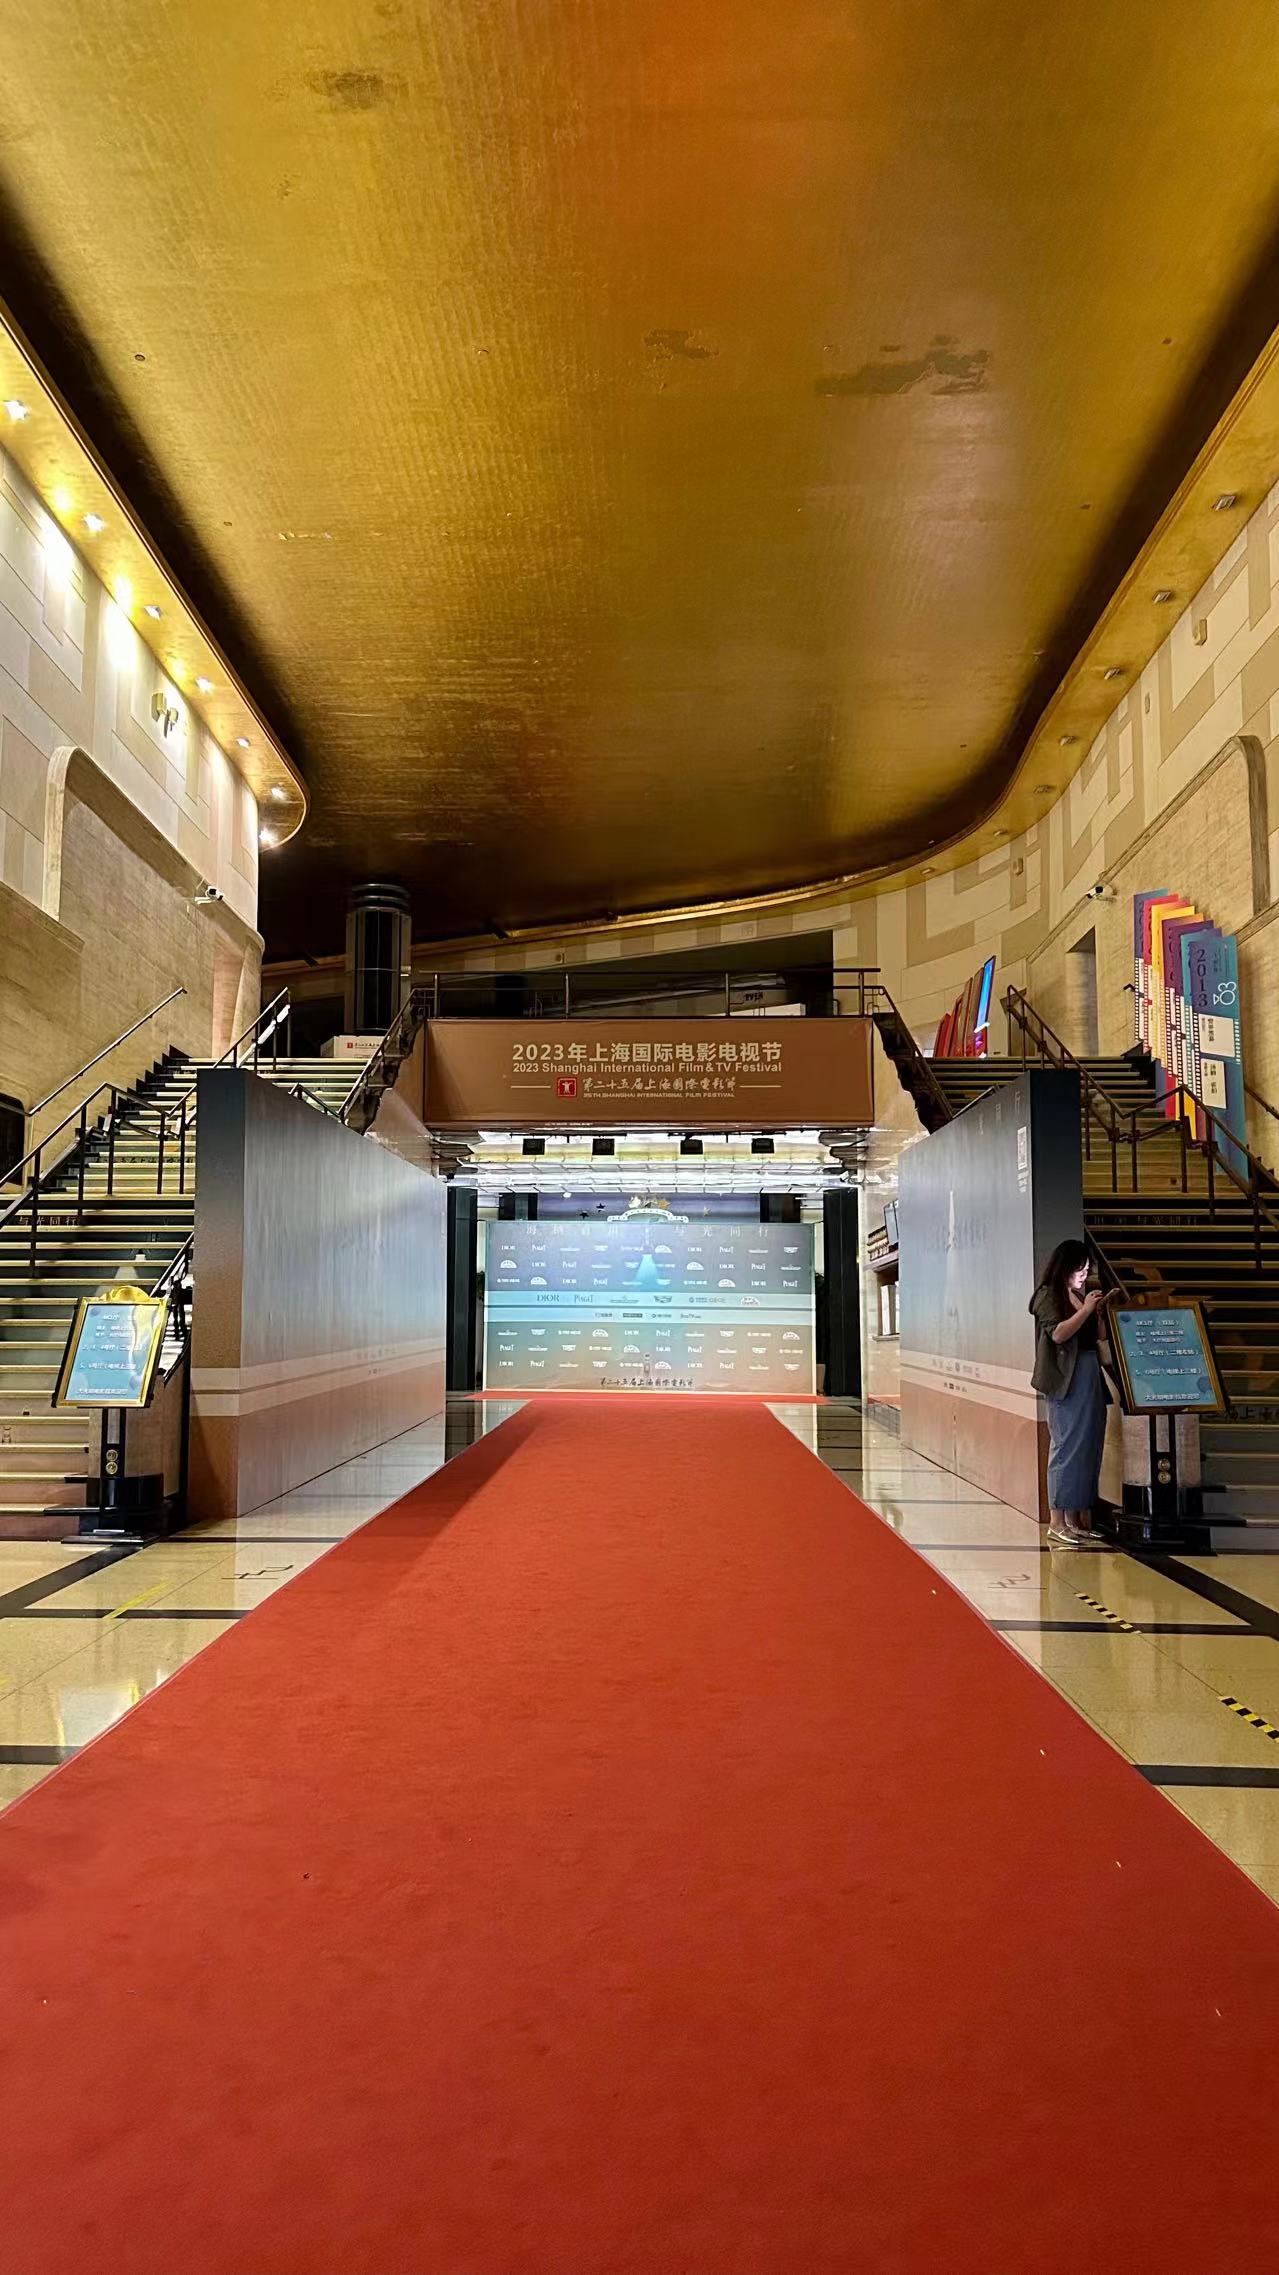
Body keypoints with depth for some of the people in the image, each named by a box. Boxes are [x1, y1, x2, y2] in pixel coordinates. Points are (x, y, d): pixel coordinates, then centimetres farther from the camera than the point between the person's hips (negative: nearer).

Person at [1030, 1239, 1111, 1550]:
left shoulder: (1086, 1293, 16)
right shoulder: (1048, 1296, -5)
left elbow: (1097, 1335, 18)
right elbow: (1058, 1333, -16)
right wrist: (1086, 1309, -16)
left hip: (1091, 1376, 8)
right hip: (1065, 1380, -8)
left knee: (1087, 1447, 8)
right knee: (1066, 1447, -6)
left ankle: (1076, 1519, 15)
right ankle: (1057, 1522, -1)